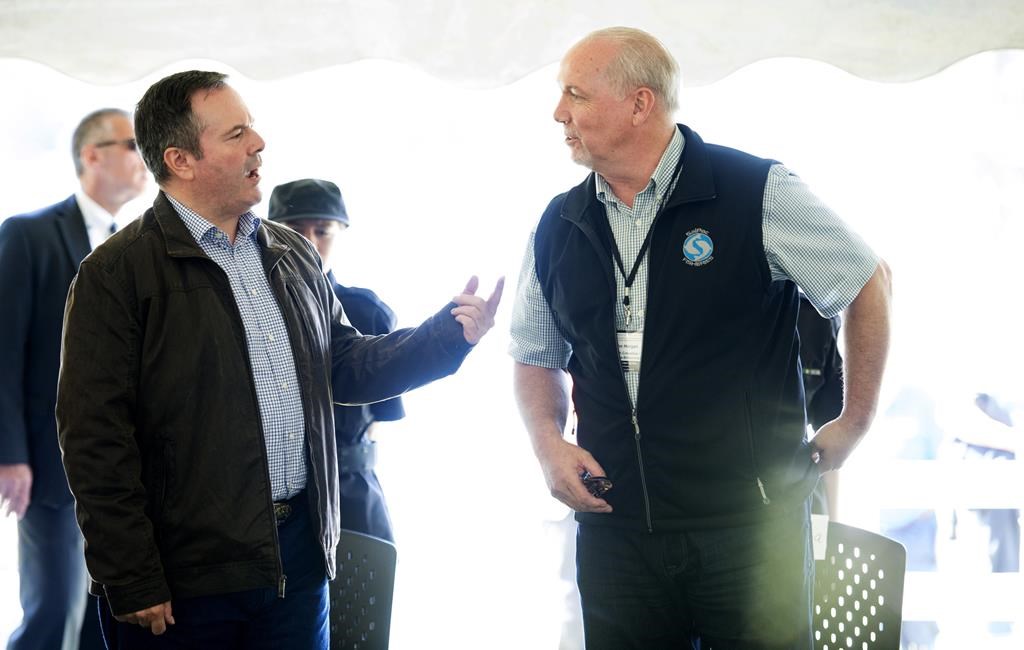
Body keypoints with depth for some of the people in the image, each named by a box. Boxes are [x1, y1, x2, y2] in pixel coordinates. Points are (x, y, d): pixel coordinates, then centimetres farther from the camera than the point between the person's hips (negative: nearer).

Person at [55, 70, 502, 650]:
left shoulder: (294, 254, 14)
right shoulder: (117, 274, -8)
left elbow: (345, 369, 20)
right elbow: (96, 442, -12)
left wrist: (449, 334, 5)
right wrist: (132, 586, -15)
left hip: (300, 556, 6)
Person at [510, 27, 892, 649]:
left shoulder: (759, 194, -7)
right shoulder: (558, 229, 7)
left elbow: (868, 283, 3)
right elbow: (536, 357, 20)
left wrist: (853, 424, 5)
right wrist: (550, 444, 1)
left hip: (749, 528, -4)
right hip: (615, 529, 4)